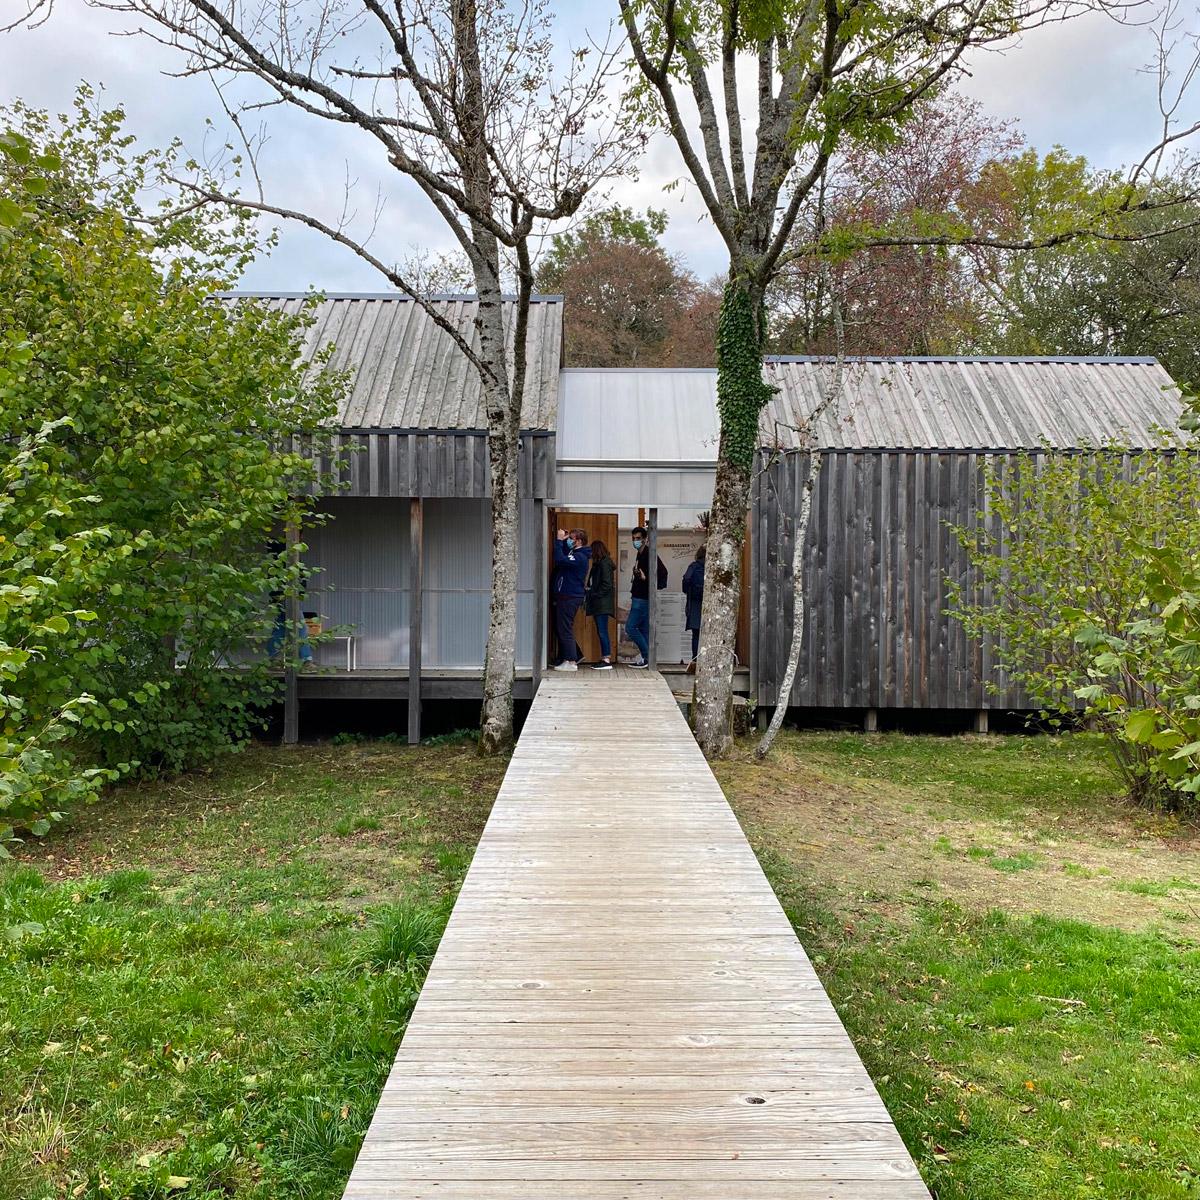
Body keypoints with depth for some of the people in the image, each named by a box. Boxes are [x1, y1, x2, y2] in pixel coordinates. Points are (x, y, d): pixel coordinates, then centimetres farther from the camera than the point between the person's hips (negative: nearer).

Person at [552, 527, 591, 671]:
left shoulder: (580, 557, -16)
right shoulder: (574, 553, 16)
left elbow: (560, 560, -28)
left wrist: (559, 540, -21)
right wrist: (563, 540, 15)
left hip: (570, 598, -10)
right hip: (566, 596, 10)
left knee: (565, 629, -8)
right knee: (560, 628, 14)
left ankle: (571, 662, -7)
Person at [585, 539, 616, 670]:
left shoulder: (604, 563, -11)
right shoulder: (600, 564, 18)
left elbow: (607, 584, -17)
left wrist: (594, 595, -13)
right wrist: (589, 597, 12)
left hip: (602, 604, -10)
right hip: (599, 604, 10)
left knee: (602, 632, -10)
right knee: (601, 632, 9)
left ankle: (607, 660, -9)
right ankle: (604, 659, 12)